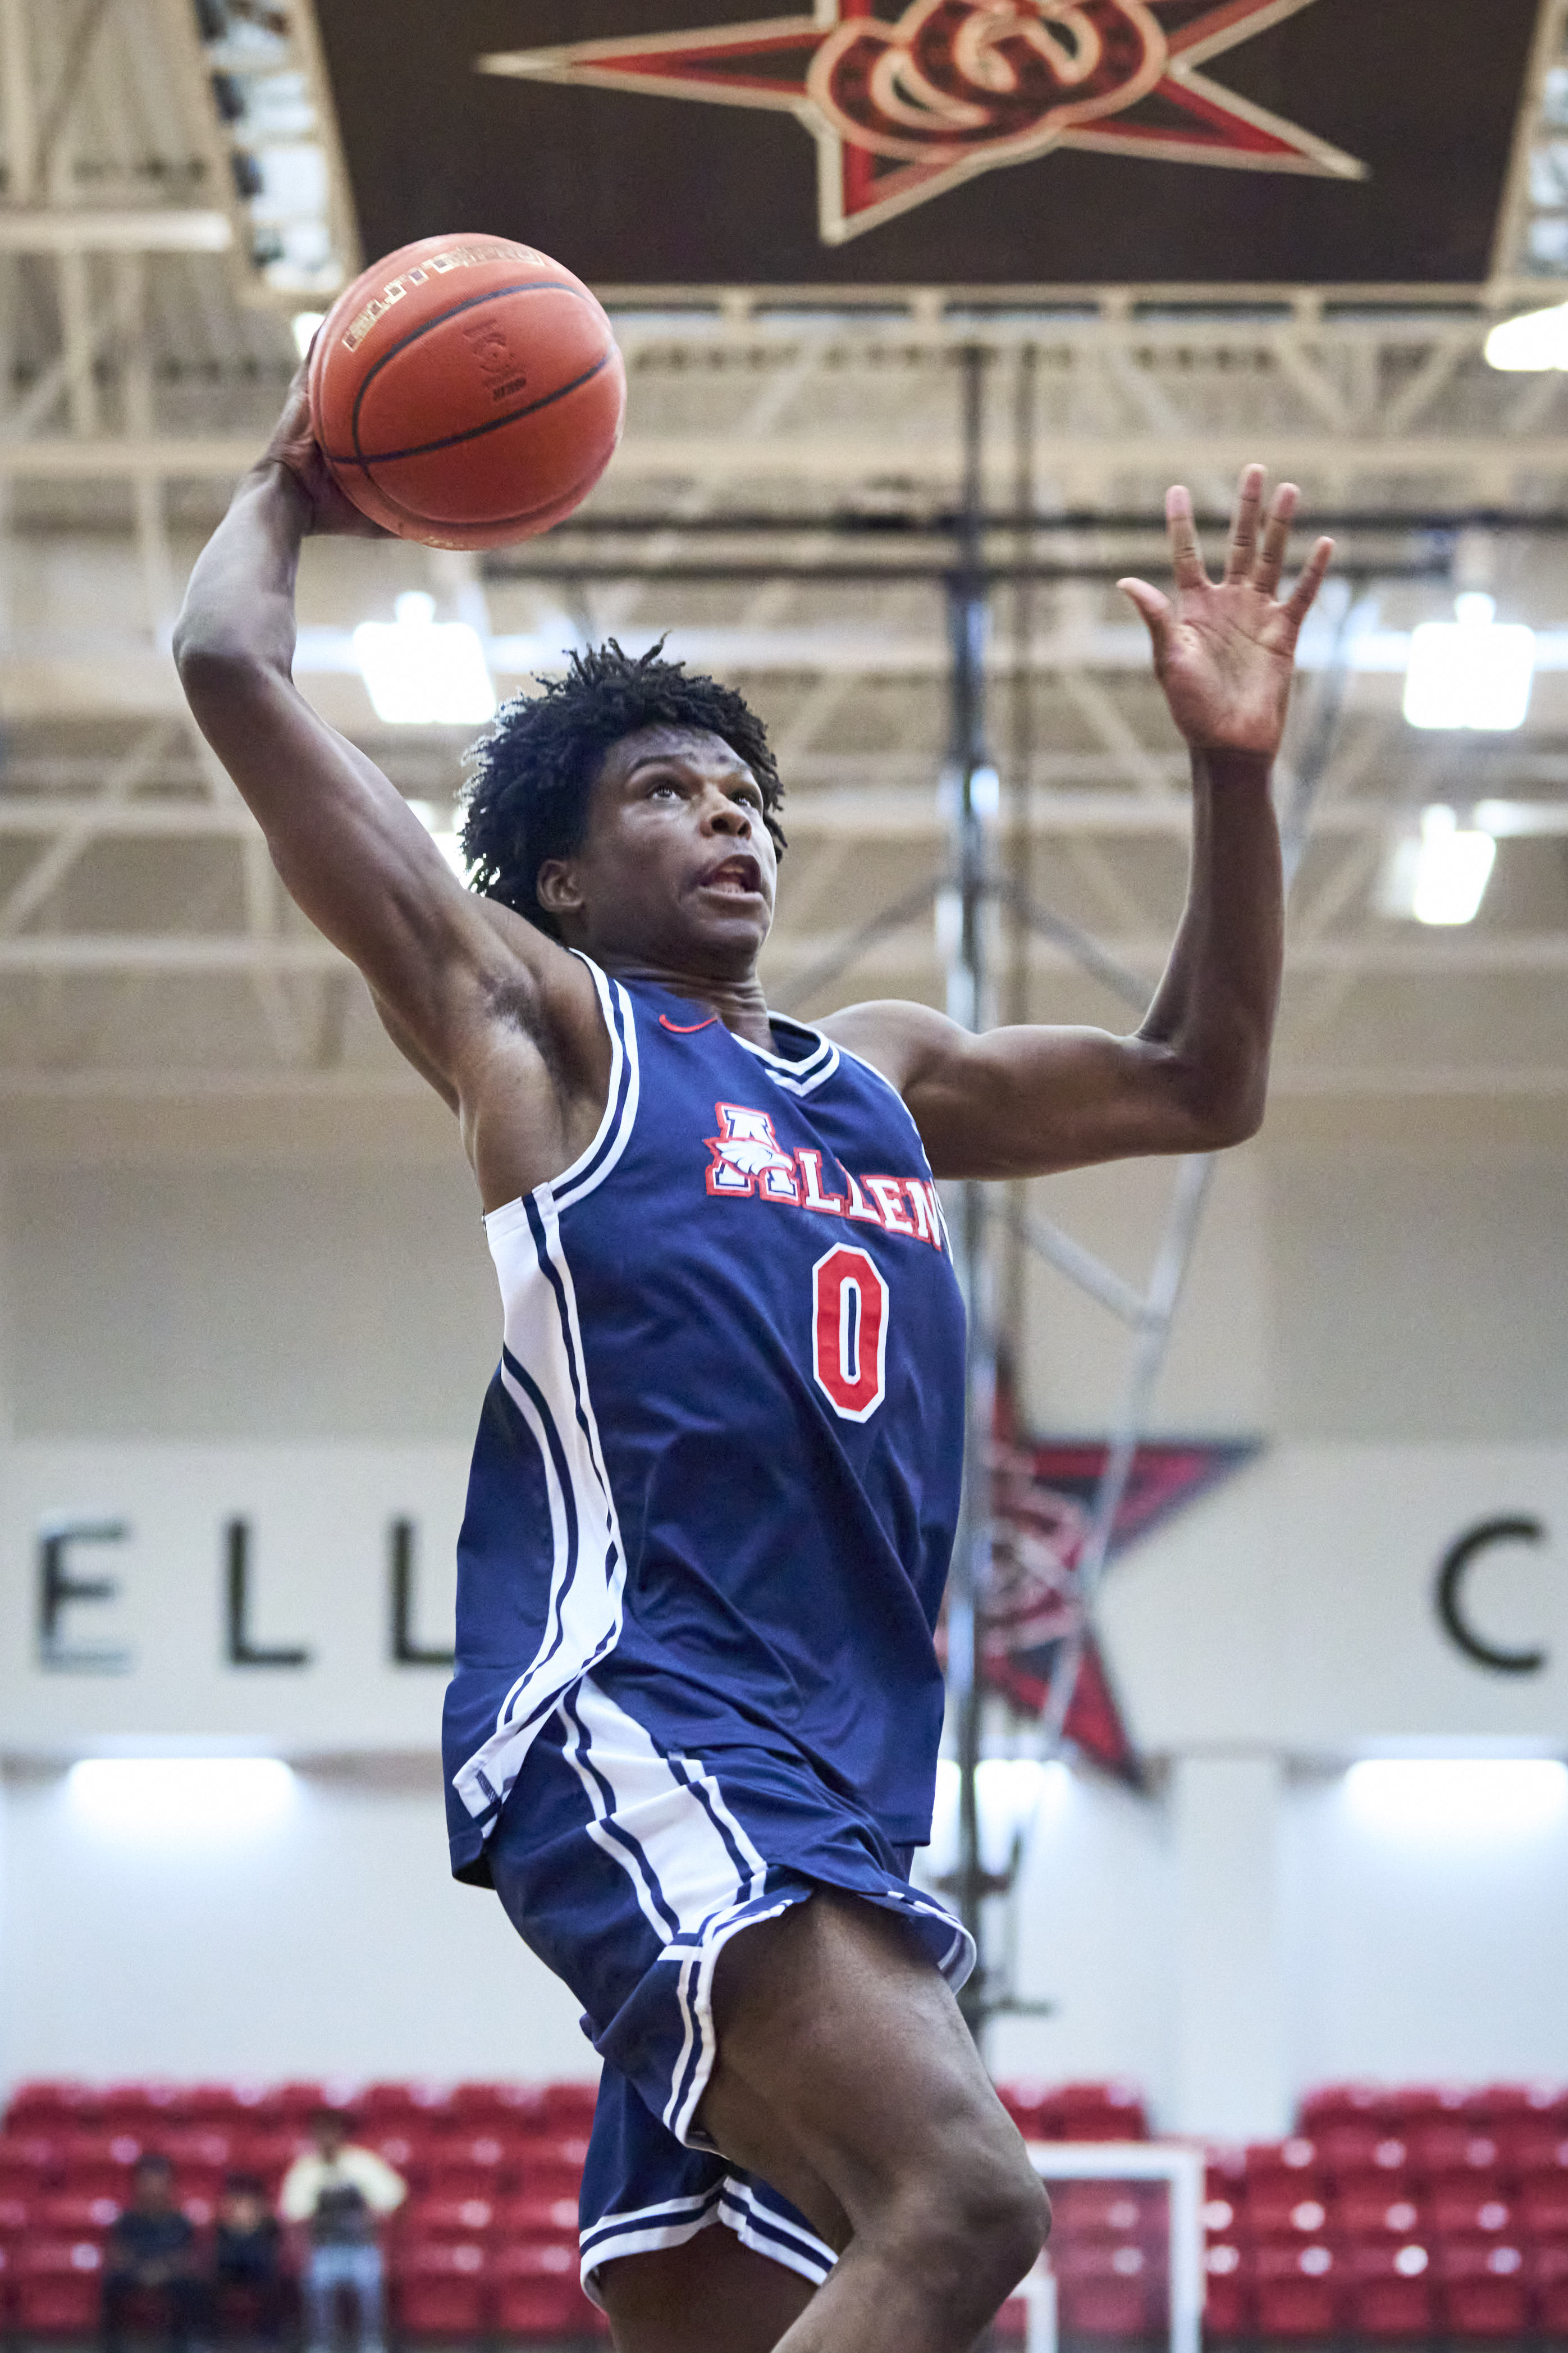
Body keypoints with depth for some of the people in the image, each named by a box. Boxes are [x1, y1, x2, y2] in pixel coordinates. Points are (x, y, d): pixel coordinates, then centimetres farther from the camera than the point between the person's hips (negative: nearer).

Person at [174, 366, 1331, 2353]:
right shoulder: (538, 1024, 11)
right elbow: (230, 668, 6)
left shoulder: (881, 1077, 29)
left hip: (840, 1778, 8)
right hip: (628, 1722, -7)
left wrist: (1232, 769, 24)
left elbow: (1198, 1084, 35)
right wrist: (288, 492, 25)